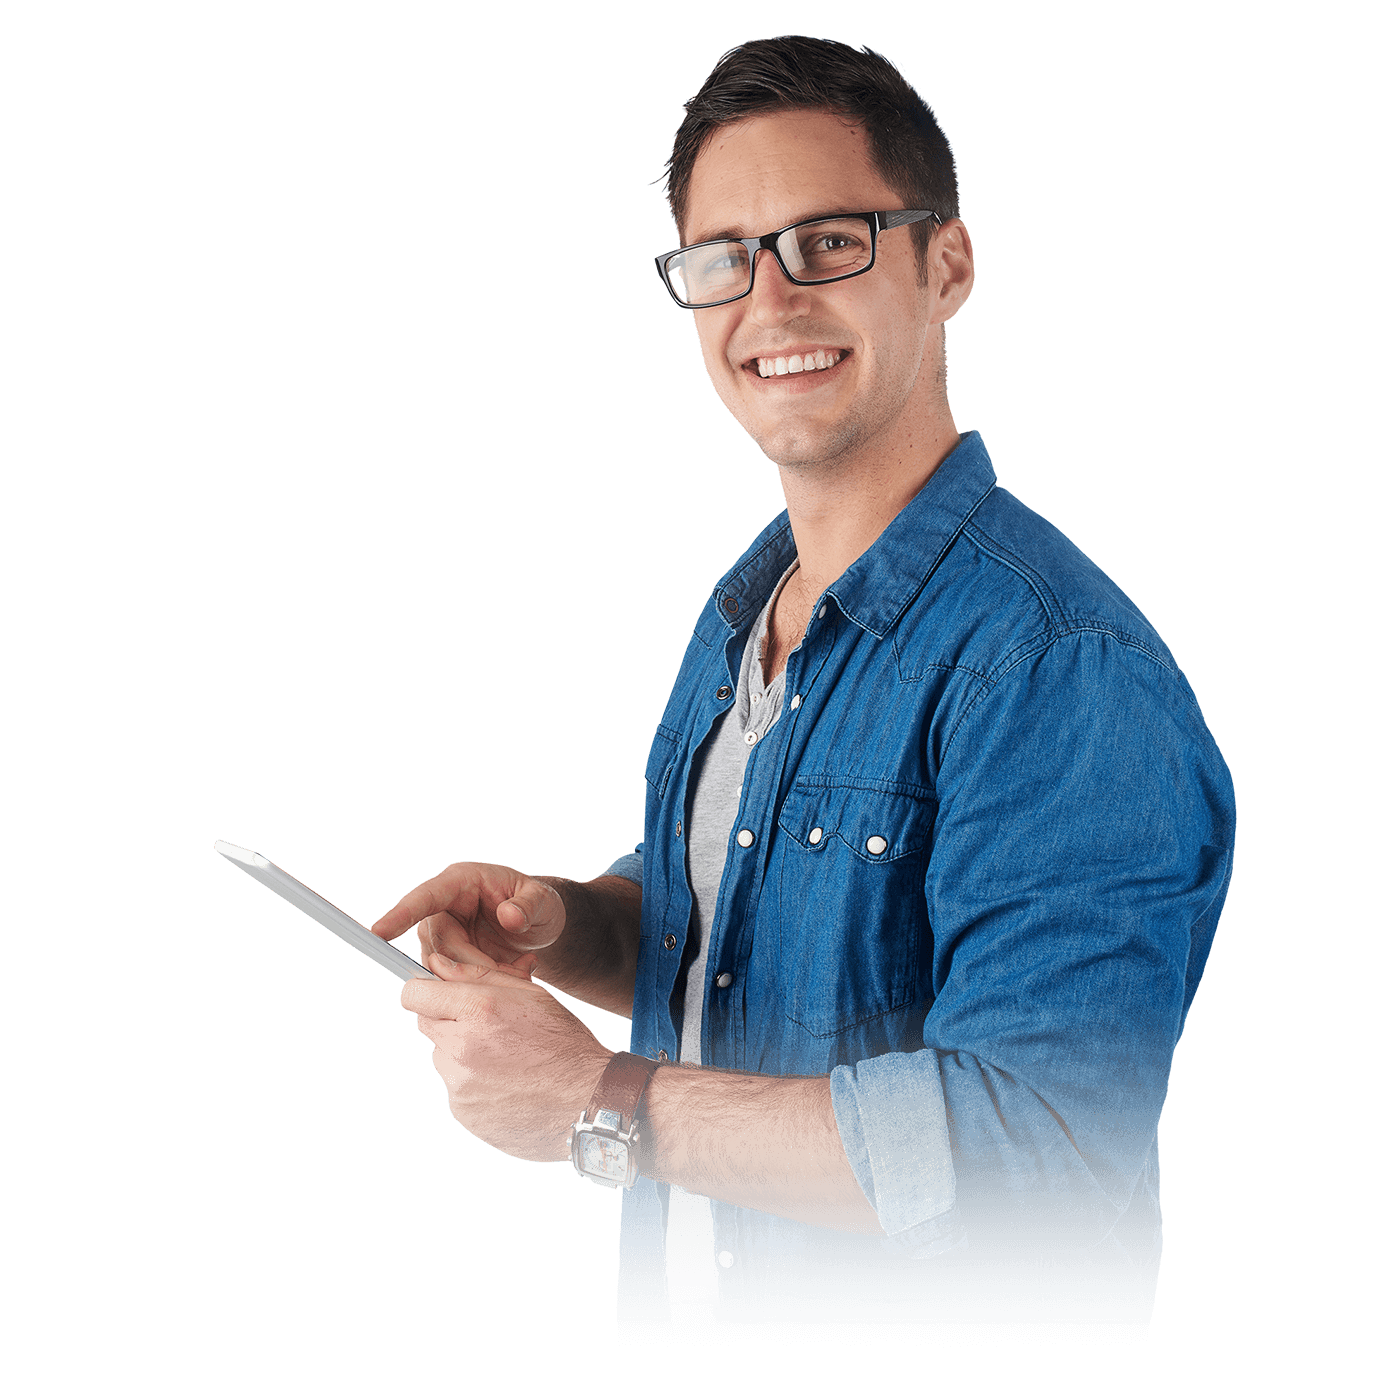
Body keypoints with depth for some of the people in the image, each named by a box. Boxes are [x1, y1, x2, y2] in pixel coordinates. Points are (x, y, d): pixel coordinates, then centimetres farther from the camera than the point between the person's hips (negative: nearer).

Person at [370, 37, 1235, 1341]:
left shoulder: (1061, 672, -25)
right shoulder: (736, 615, 3)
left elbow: (1032, 1142, -32)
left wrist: (600, 1102, -27)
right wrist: (559, 922, -7)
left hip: (945, 1314, -7)